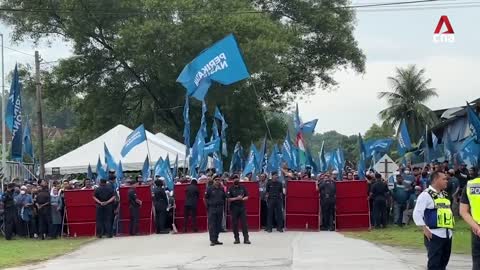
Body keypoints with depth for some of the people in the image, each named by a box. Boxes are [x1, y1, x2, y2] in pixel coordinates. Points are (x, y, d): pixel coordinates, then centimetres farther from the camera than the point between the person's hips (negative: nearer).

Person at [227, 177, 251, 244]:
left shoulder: (242, 188, 7)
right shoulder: (231, 189, -1)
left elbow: (247, 197, 9)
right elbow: (228, 199, -6)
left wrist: (242, 199, -12)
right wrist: (236, 198, -17)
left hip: (242, 207, 1)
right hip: (234, 208, -1)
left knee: (244, 223, -3)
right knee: (235, 224, 2)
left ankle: (246, 239, -1)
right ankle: (237, 239, 11)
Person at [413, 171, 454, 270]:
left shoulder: (445, 194, 16)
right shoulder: (426, 194, -9)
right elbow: (417, 213, -14)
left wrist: (450, 227, 16)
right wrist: (425, 229, -18)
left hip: (447, 234, 8)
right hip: (434, 235, -8)